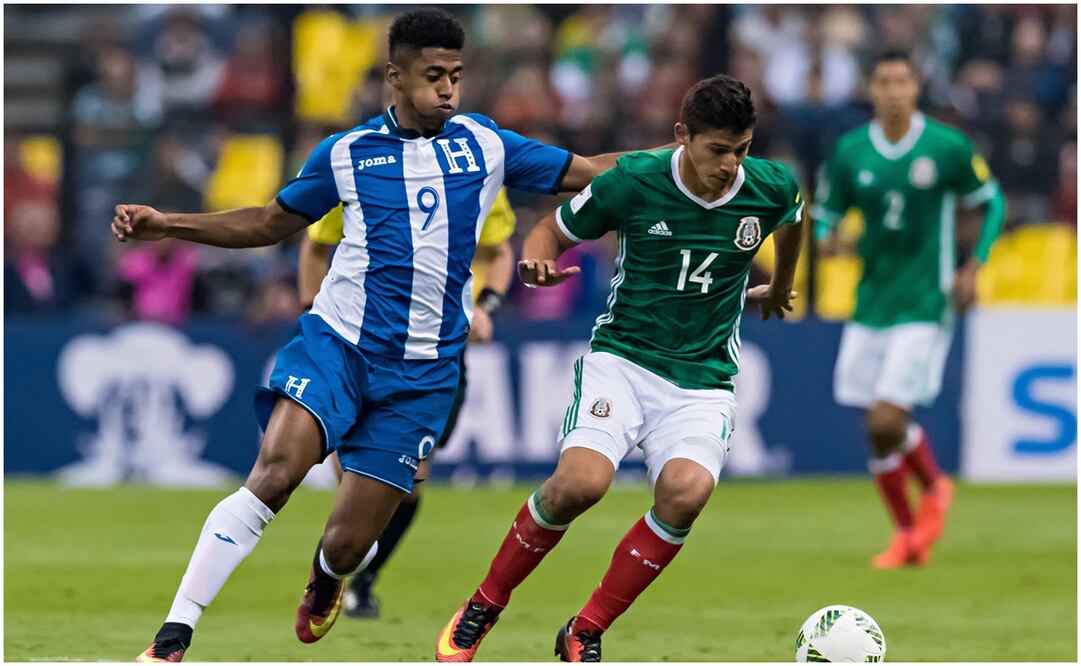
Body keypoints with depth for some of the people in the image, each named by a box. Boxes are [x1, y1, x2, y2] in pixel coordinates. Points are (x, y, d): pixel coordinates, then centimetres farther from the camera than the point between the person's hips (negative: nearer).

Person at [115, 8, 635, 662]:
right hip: (337, 341, -1)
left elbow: (590, 172, 9)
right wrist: (169, 224, 9)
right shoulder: (347, 153, 5)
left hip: (423, 370, 1)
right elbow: (271, 223, 17)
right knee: (274, 472, -26)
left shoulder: (487, 145, 5)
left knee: (349, 543, 0)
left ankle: (327, 575, 41)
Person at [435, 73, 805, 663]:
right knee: (580, 481, -28)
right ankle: (483, 606, -2)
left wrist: (778, 290, 37)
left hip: (704, 380, 2)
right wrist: (538, 261, -19)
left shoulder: (771, 188, -4)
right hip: (622, 358, -2)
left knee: (686, 492, -28)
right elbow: (552, 229, 4)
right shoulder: (633, 181, -11)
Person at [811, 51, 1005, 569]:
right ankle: (908, 535, 24)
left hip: (924, 306, -4)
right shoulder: (849, 152, 1)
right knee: (878, 429, 5)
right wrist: (824, 238, -14)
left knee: (886, 421, -15)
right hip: (870, 304, 4)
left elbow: (991, 202, 8)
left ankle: (933, 487, 17)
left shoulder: (949, 148, -5)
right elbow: (826, 213, 10)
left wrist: (972, 268, -1)